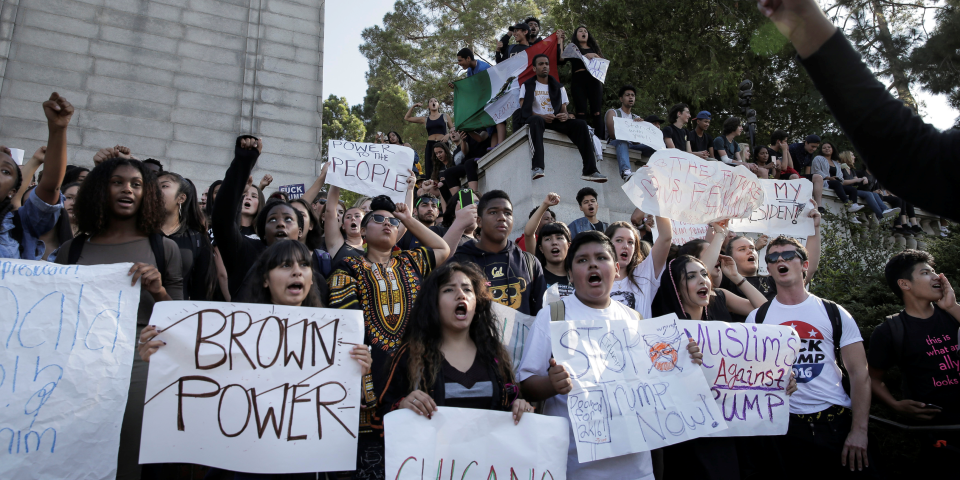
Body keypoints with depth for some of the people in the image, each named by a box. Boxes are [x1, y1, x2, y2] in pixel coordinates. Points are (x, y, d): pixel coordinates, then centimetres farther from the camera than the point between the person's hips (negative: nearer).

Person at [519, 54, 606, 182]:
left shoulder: (558, 88, 24)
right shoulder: (527, 86, 13)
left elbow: (564, 109, 16)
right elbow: (525, 110, 0)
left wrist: (565, 115, -11)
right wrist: (542, 117, -19)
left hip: (555, 122, 4)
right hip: (537, 119, -4)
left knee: (580, 124, -23)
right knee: (537, 120, -41)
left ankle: (590, 170, -32)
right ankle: (537, 167, -55)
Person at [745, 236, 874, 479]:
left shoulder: (835, 314, 4)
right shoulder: (756, 318, 5)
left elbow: (859, 374, 0)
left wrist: (859, 431, -9)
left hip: (837, 420, 0)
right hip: (783, 423, 0)